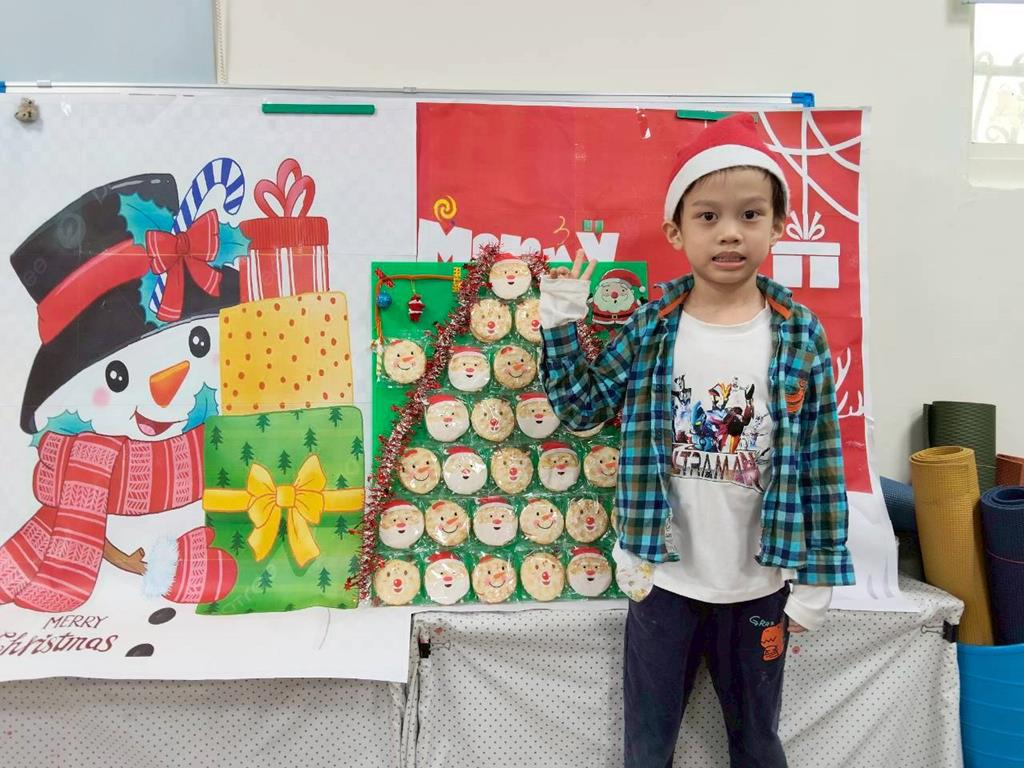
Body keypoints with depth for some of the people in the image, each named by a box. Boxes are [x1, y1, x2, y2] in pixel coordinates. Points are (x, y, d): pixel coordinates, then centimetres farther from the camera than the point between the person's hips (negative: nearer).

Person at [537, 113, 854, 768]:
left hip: (758, 586, 0)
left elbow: (821, 461, -4)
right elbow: (581, 408, 1)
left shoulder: (800, 335, -7)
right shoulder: (650, 329, -6)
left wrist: (819, 575, -3)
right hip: (663, 579, 1)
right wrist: (560, 324, -9)